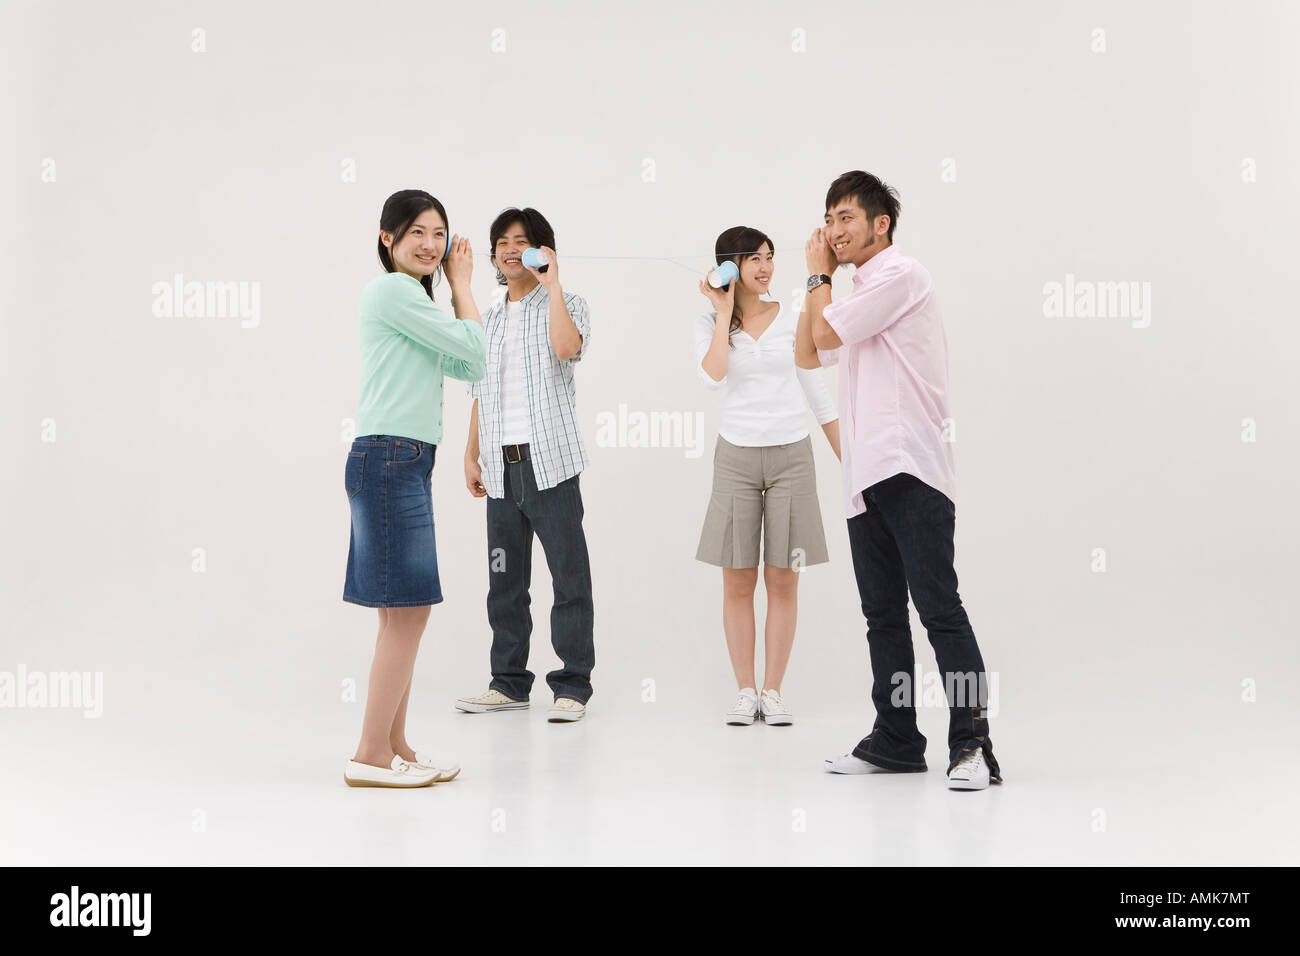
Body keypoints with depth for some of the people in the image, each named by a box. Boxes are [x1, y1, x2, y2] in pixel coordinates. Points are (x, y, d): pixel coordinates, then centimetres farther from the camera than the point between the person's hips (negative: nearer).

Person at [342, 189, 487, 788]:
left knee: (404, 612, 11)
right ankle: (370, 756, -3)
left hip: (403, 463, 10)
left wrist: (457, 285, 18)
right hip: (390, 460, -10)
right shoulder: (393, 289, -8)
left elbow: (468, 367, 19)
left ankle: (394, 747, 16)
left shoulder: (410, 296, 23)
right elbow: (473, 349, -8)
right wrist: (461, 283, 6)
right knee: (409, 610, -8)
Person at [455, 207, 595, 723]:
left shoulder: (567, 304, 4)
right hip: (502, 466, 6)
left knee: (569, 575, -4)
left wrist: (552, 284, -13)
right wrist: (471, 455, 14)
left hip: (549, 459, -5)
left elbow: (567, 347, -20)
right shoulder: (489, 319, 19)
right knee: (504, 578, 8)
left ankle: (572, 686, 2)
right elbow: (480, 394, 20)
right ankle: (509, 682, 18)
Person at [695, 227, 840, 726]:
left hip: (791, 455, 1)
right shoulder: (709, 324, 3)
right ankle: (745, 691, 11)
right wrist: (725, 311, -11)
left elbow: (818, 392, 9)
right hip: (736, 457, 0)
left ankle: (773, 691, 9)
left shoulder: (791, 318, 5)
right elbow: (713, 376, -18)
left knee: (783, 579, 2)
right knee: (738, 581, 2)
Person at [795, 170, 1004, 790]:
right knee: (883, 616, 10)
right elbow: (808, 355, 26)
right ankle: (895, 740, 17)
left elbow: (826, 332, -10)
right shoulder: (857, 293, 25)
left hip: (910, 470, -9)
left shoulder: (901, 275, -4)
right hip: (865, 479, 9)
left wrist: (820, 276, 8)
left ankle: (972, 745, -11)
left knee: (938, 607, -12)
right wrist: (818, 279, 19)